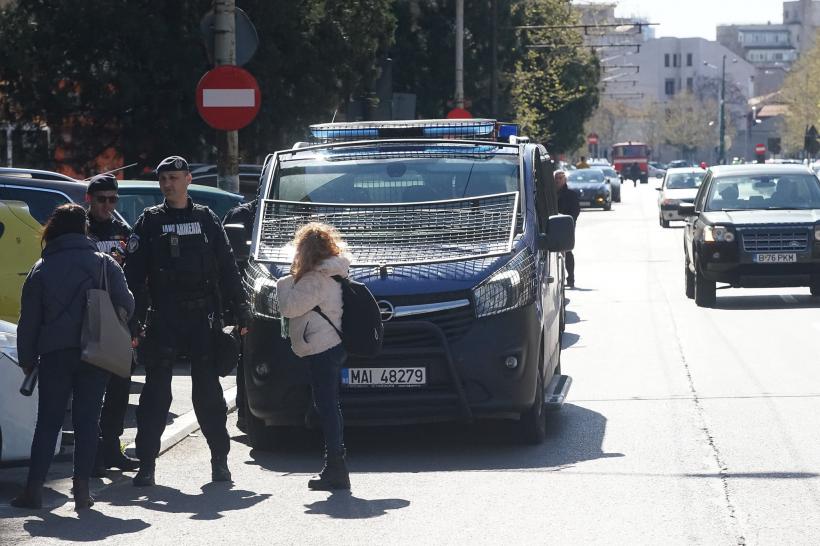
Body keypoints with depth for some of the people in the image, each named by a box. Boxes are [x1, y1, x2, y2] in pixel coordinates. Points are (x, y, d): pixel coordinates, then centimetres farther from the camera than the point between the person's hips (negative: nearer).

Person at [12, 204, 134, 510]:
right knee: (87, 421, 4)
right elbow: (126, 304, 3)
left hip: (54, 355, 0)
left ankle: (34, 488, 0)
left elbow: (29, 320, 3)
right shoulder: (104, 264, 1)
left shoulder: (41, 269, 3)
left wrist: (27, 360, 9)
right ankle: (81, 490, -1)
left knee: (47, 422, 5)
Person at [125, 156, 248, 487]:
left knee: (208, 391, 4)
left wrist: (240, 312, 4)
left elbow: (227, 270, 11)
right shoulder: (149, 222, 7)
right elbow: (133, 275, 2)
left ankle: (219, 459, 10)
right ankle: (146, 463, 2)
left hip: (203, 318, 1)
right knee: (156, 392, -1)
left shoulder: (206, 220, 11)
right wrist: (133, 322, -7)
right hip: (163, 320, -1)